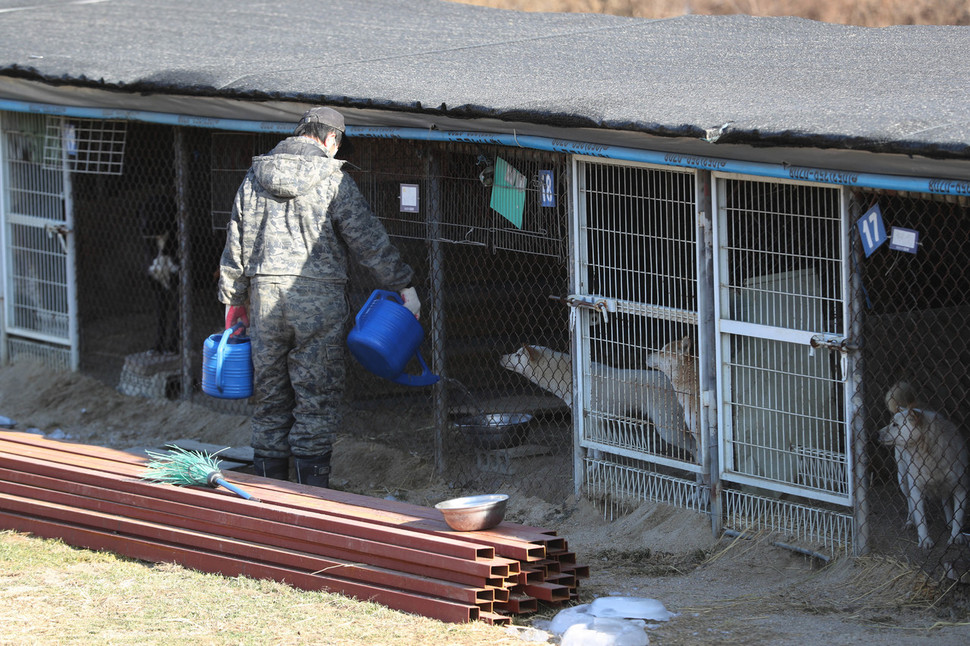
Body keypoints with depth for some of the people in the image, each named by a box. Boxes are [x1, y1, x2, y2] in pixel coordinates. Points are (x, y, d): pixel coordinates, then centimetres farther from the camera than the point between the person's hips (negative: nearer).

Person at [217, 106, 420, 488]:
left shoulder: (255, 178, 10)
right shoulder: (333, 181, -5)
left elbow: (236, 243, 14)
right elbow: (369, 241, -5)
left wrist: (233, 299, 22)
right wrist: (404, 286, 2)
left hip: (265, 294, 4)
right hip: (319, 298, -4)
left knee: (270, 398, 12)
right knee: (317, 399, 1)